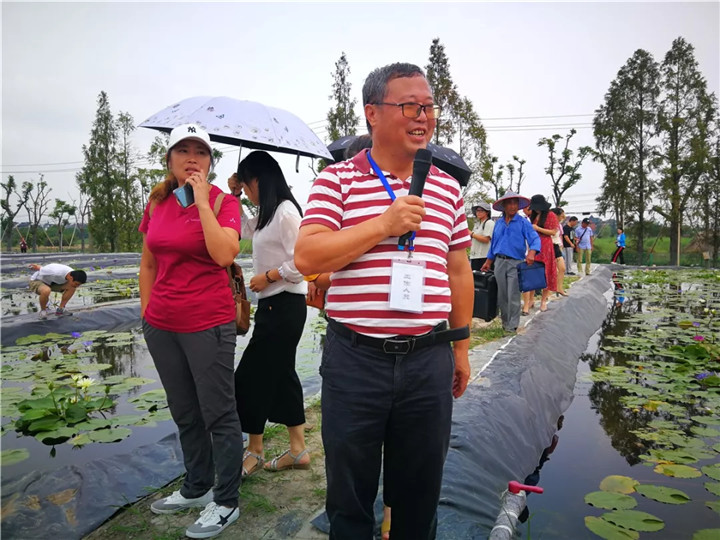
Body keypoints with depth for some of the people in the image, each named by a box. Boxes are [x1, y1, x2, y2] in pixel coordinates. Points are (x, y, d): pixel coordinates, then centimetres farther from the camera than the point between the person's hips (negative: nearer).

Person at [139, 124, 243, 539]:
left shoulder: (223, 201, -7)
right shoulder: (157, 201, 8)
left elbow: (224, 254, -24)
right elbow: (149, 263, 15)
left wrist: (201, 199, -19)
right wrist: (147, 311, 12)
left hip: (209, 324, -6)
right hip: (162, 325, 6)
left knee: (218, 414, 4)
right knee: (185, 413, 19)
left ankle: (226, 503, 21)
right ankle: (197, 488, 39)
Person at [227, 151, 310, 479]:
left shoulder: (285, 212, -16)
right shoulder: (267, 215, 14)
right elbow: (242, 229, 28)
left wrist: (267, 276, -13)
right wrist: (232, 196, 18)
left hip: (284, 305, -10)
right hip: (272, 305, 10)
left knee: (250, 378, -1)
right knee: (280, 375, 13)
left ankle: (254, 452, 17)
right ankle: (298, 450, 23)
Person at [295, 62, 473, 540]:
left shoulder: (447, 187, 9)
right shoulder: (337, 180, -2)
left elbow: (459, 272, 14)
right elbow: (307, 257, -13)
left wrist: (461, 346, 14)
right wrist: (385, 224, -18)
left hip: (429, 359, 3)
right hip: (355, 358, -2)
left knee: (419, 496, 19)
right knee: (350, 496, 15)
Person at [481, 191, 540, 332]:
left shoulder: (523, 222, -2)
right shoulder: (498, 223, 12)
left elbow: (535, 238, -12)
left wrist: (531, 252, -32)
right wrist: (488, 262, 17)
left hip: (515, 262, -4)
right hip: (499, 262, 4)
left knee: (513, 296, -4)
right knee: (502, 295, 10)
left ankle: (512, 325, 5)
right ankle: (505, 322, 23)